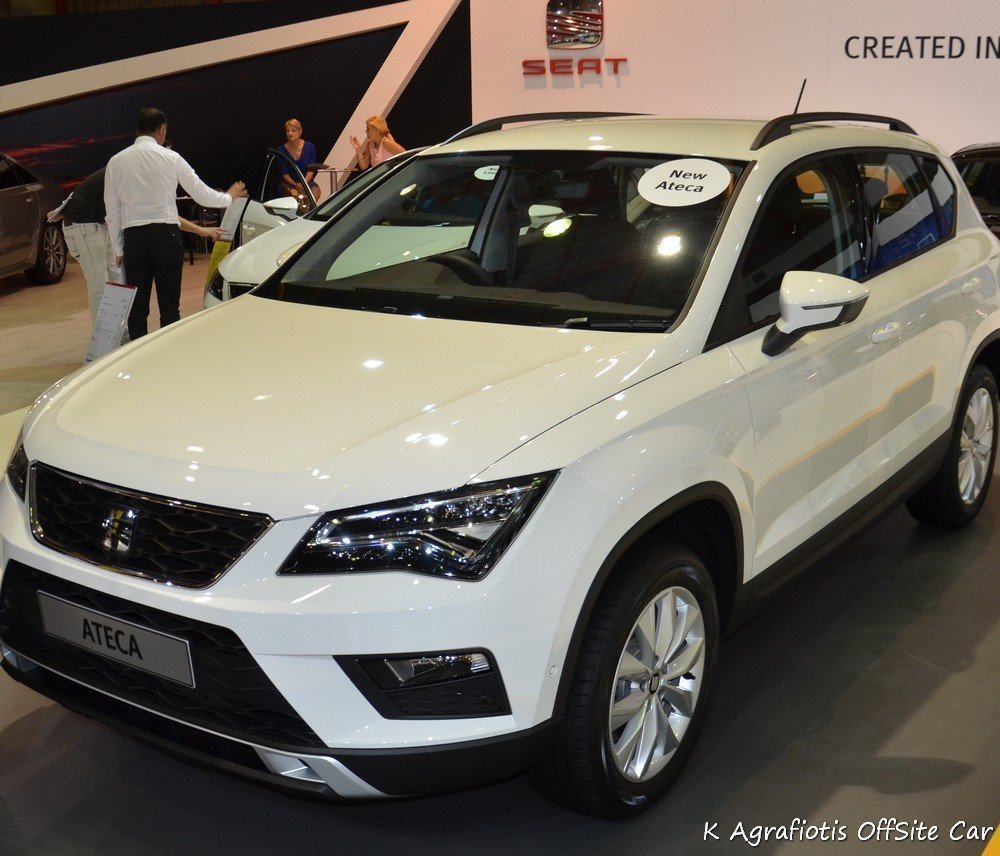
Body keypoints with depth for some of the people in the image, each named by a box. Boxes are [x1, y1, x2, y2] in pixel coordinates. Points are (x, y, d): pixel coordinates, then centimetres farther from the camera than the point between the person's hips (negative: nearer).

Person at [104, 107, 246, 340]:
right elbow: (202, 195, 5)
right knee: (169, 307, 3)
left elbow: (112, 212, 8)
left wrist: (118, 249, 15)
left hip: (133, 237, 2)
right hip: (166, 235, -2)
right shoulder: (170, 158, 0)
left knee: (137, 308, 6)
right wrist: (230, 197, 24)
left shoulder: (116, 162, 7)